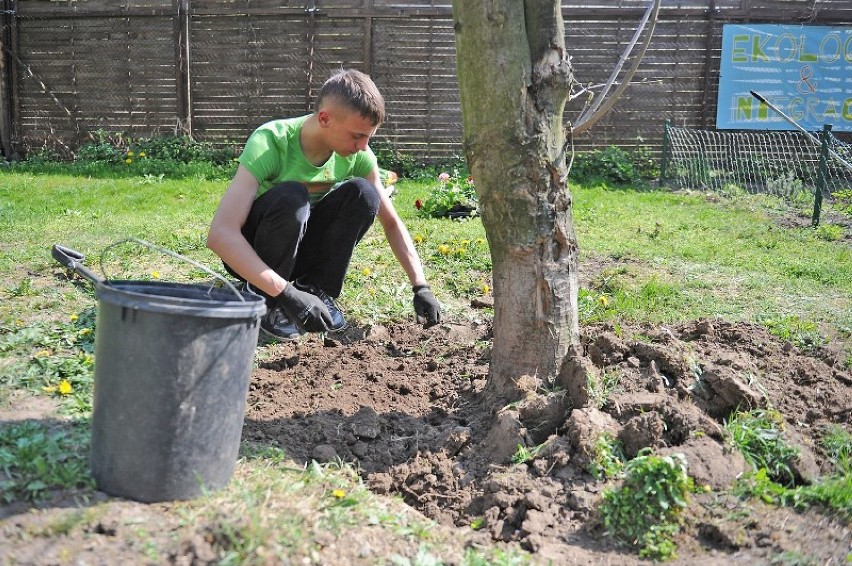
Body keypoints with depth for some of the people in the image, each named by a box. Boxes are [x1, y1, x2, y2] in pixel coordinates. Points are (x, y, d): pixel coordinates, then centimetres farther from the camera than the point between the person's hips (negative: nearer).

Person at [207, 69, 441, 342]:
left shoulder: (357, 155, -14)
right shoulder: (269, 142, -29)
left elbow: (392, 223, -3)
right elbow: (220, 234, -39)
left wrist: (420, 287, -15)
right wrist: (286, 293, -46)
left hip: (301, 248, 4)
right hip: (250, 256, -4)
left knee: (362, 194, -20)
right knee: (291, 197, -35)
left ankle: (316, 288, -8)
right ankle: (264, 302, -15)